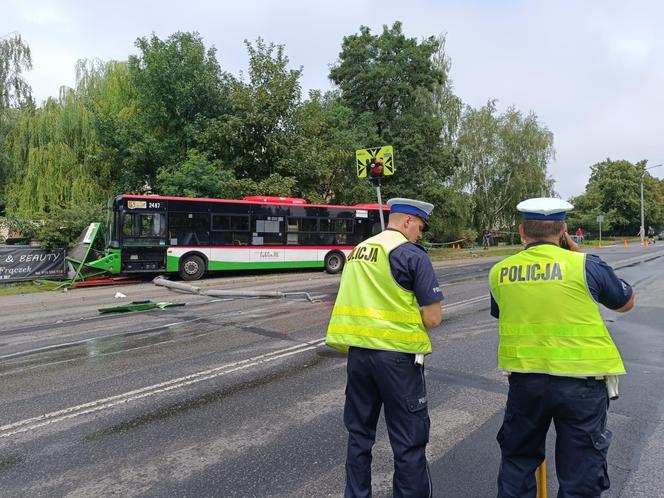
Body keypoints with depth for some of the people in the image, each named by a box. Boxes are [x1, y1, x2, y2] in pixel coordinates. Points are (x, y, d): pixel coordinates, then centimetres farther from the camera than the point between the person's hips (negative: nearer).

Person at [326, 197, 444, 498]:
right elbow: (433, 318, -10)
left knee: (359, 433, 19)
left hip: (357, 352, 7)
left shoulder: (357, 252, 11)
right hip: (397, 355, -6)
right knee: (409, 441, 6)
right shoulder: (412, 255, -8)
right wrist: (410, 314, 8)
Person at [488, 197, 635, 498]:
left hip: (524, 379, 3)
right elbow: (626, 302, 8)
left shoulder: (499, 273, -1)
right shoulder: (585, 266, -10)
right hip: (581, 381, -2)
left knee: (517, 461, 22)